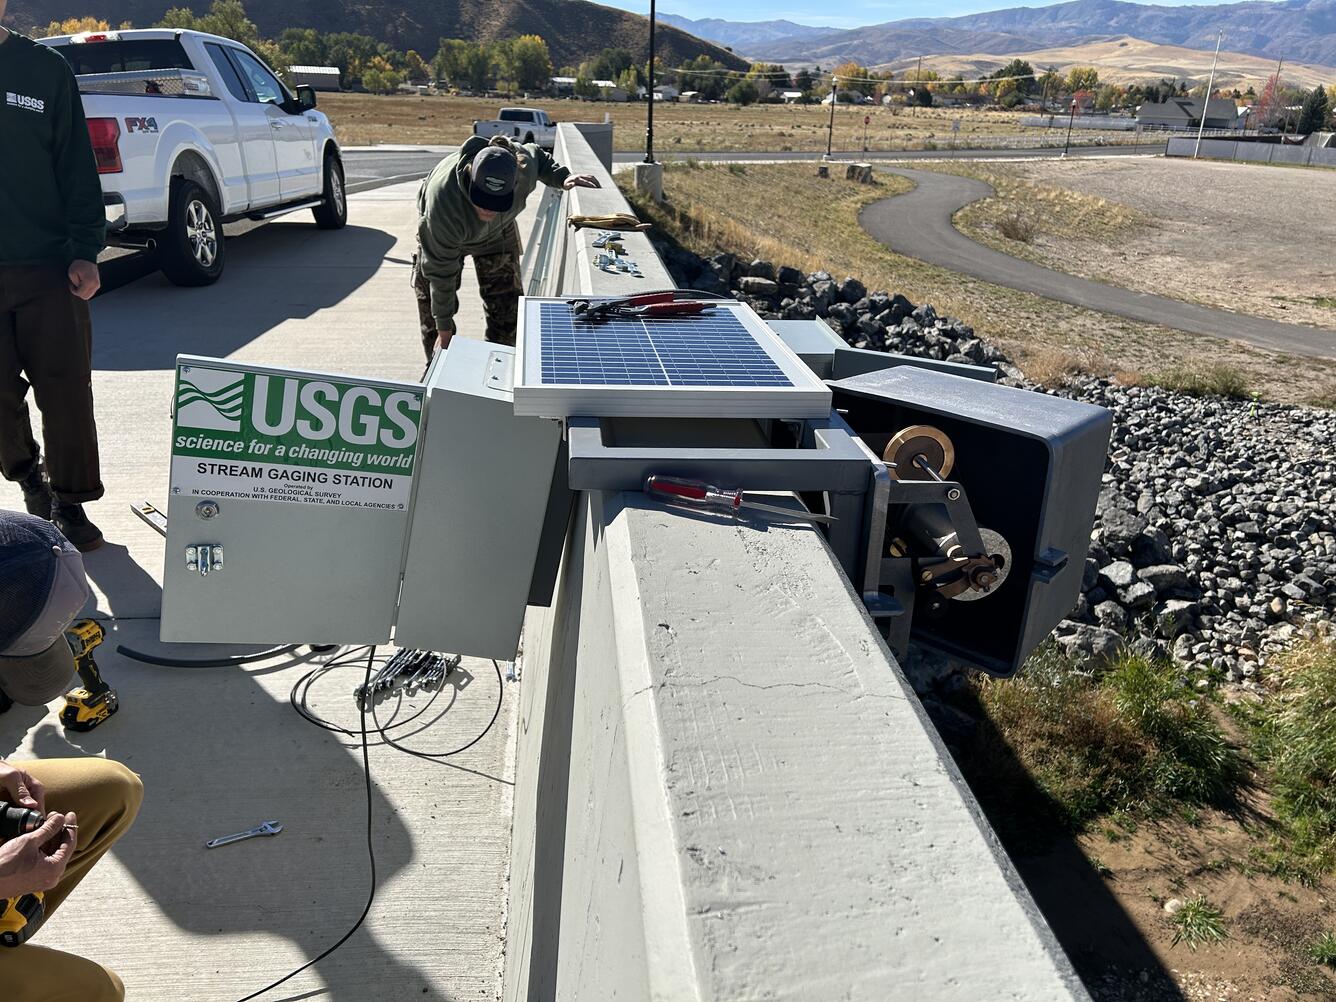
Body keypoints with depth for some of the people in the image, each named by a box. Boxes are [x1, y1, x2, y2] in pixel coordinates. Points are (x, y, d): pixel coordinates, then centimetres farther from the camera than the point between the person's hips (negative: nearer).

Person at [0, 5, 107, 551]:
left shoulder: (46, 67, 4)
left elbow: (76, 167, 3)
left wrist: (84, 252, -6)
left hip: (48, 266, -1)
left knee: (67, 392, -2)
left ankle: (70, 501, 10)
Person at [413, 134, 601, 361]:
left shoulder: (522, 167, -36)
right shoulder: (443, 202, -46)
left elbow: (537, 156, -6)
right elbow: (441, 271, -36)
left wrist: (562, 177, -25)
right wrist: (444, 330, -29)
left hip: (498, 233, 3)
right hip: (439, 233, -3)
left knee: (506, 308, 3)